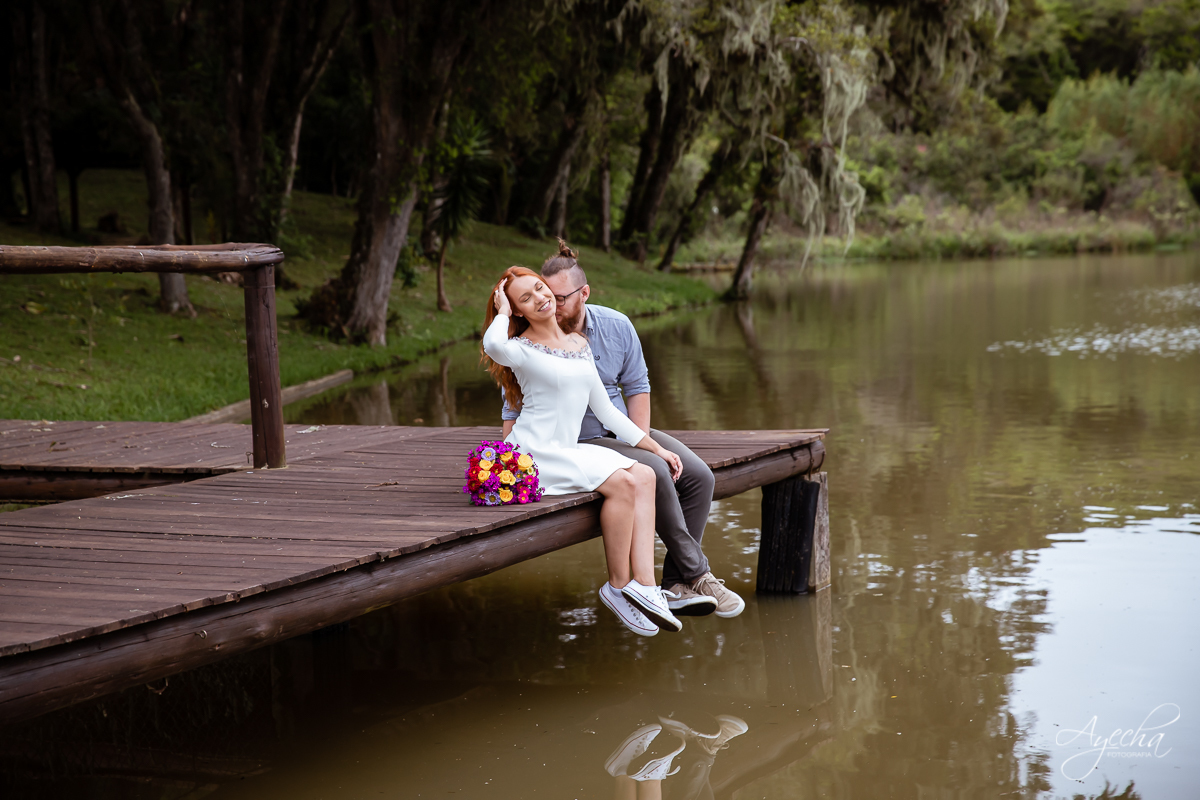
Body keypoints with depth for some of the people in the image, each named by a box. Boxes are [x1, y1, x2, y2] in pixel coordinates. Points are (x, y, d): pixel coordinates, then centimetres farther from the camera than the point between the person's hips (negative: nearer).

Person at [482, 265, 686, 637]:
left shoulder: (579, 344, 15)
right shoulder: (521, 349, -7)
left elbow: (604, 409, 20)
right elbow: (494, 345, -35)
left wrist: (655, 447, 16)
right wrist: (502, 311, -12)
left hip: (567, 451, 8)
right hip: (532, 453, -8)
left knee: (644, 476, -11)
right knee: (622, 482, -23)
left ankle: (643, 584, -19)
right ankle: (618, 587, -11)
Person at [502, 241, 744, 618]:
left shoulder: (616, 326, 0)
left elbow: (637, 386, 10)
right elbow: (514, 413, -4)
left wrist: (642, 442, -2)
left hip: (624, 431, 6)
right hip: (578, 443, -6)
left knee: (698, 476, -13)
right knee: (655, 474, -29)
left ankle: (677, 585, -12)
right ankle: (697, 575, -18)